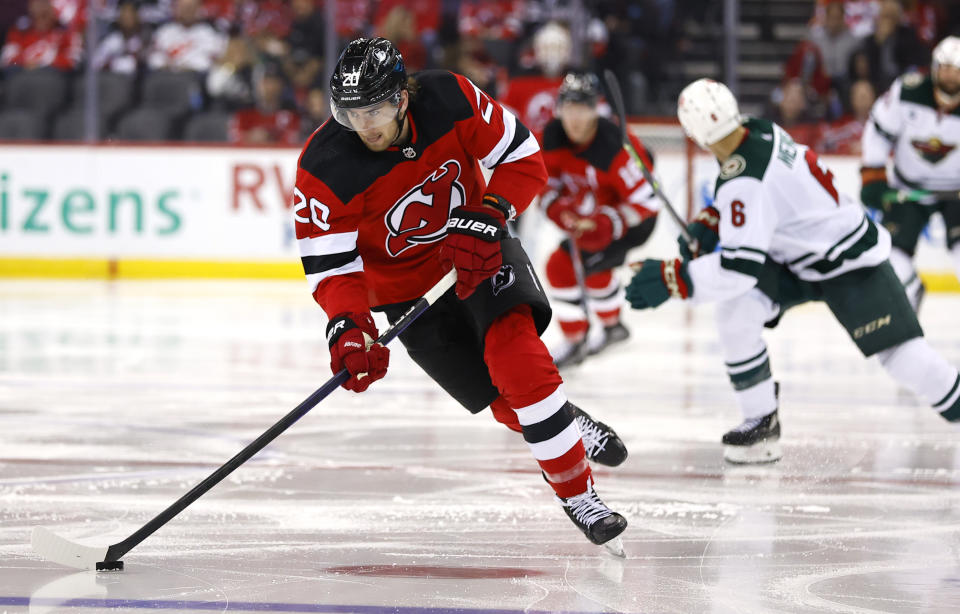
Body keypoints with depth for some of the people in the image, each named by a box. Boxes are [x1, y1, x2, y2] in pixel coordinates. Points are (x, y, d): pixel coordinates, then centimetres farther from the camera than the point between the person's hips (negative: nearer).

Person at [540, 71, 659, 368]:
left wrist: (607, 226, -40)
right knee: (591, 265, 30)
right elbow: (546, 176, 1)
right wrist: (555, 205, -18)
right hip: (591, 210, 8)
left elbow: (645, 201, -32)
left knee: (562, 265, -14)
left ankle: (575, 343, 2)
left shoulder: (612, 147, -36)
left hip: (633, 218, -8)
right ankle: (612, 326, 57)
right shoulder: (554, 135, -15)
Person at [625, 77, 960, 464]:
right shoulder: (758, 131, -9)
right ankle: (761, 422, -1)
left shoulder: (745, 181, -34)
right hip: (793, 260, 9)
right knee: (735, 311, -9)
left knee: (900, 353, -10)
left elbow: (741, 265, -37)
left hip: (848, 265, -9)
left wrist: (672, 279, -36)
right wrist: (709, 222, 2)